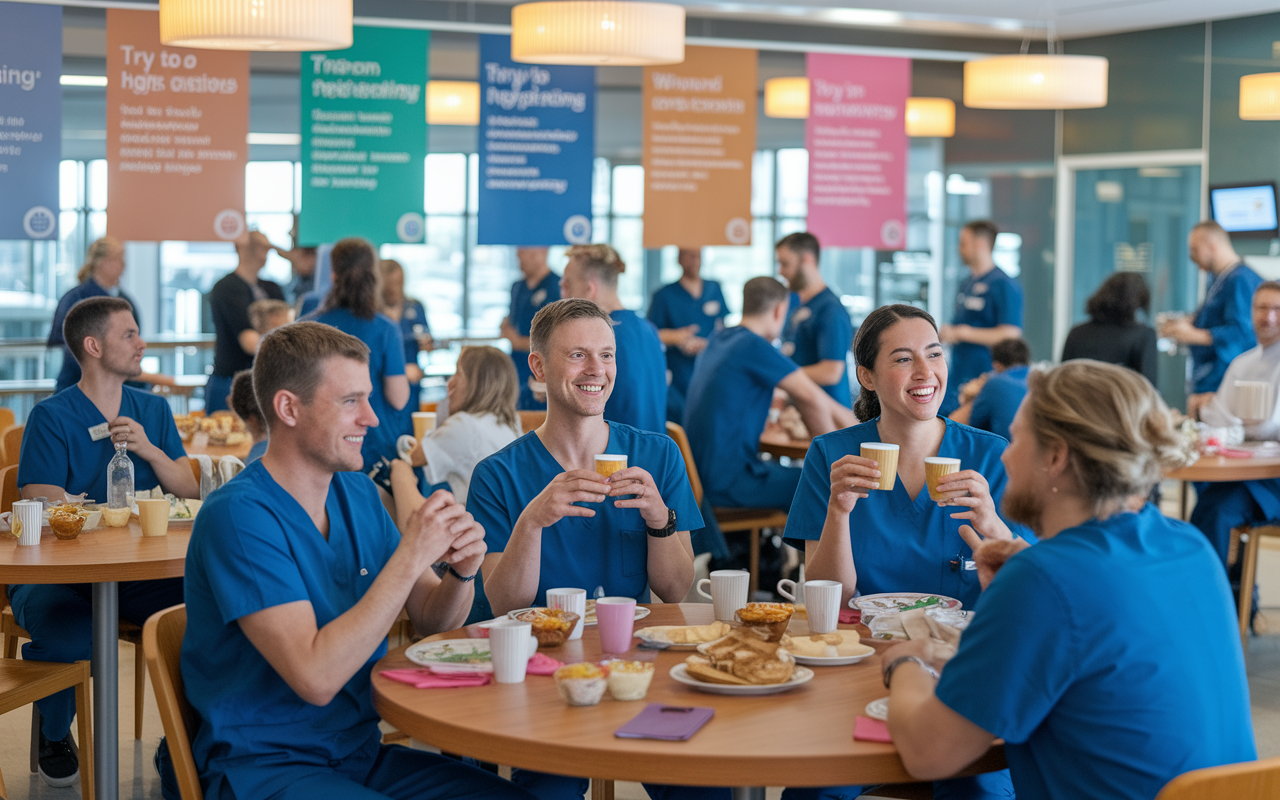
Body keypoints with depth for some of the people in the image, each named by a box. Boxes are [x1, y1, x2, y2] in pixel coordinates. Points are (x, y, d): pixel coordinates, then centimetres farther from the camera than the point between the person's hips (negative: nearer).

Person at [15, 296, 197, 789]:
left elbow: (189, 492, 10)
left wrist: (149, 451, -8)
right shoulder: (52, 417, -1)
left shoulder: (153, 410, 15)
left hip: (141, 571, 4)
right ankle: (55, 737, -1)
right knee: (63, 633, -36)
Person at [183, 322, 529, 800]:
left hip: (362, 753, 8)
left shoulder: (359, 494, 8)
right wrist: (410, 558, -24)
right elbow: (316, 678, -25)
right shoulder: (239, 515, -17)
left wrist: (461, 572, -10)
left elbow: (431, 622, 12)